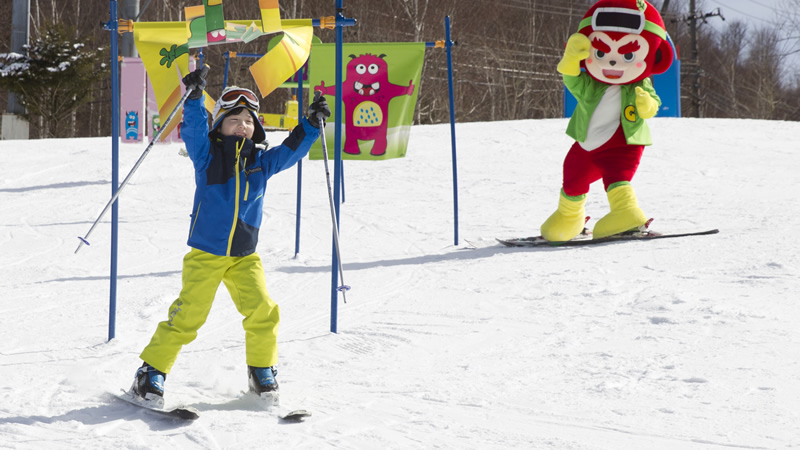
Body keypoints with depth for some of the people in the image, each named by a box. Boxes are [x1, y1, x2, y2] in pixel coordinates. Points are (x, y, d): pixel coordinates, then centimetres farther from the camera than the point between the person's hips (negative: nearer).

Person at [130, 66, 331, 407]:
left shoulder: (261, 160, 8)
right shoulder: (207, 155, -2)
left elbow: (292, 150, 10)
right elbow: (194, 129, -16)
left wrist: (312, 123, -2)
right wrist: (194, 96, -31)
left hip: (245, 256, 3)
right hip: (205, 253, -3)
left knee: (263, 311, -10)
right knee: (187, 316, -8)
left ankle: (262, 370, 12)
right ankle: (152, 372, 5)